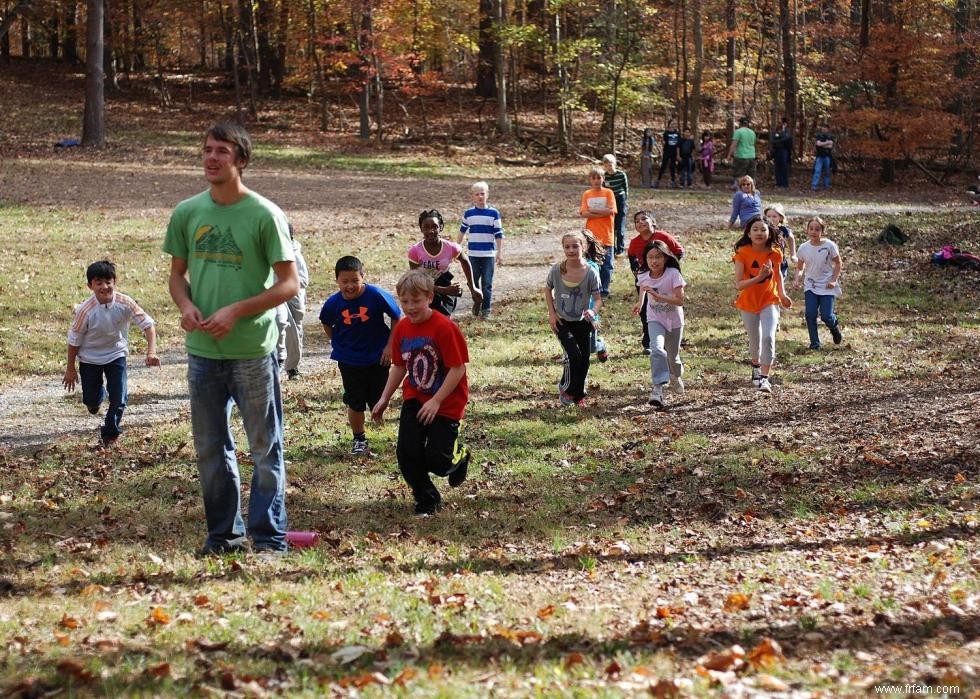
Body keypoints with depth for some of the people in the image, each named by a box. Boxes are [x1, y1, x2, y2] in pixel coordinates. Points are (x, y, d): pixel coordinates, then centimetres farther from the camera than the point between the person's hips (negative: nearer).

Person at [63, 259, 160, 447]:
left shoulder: (125, 303, -23)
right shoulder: (86, 310, -26)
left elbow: (148, 324, -18)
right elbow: (74, 340, -13)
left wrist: (151, 351, -32)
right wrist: (70, 369, -4)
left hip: (116, 354, 1)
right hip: (89, 357, -1)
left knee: (119, 399, -6)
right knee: (91, 401, 6)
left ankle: (110, 434, 19)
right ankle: (98, 394, 45)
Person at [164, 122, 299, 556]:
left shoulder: (265, 215, -9)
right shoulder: (187, 213, 5)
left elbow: (289, 283, -8)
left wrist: (236, 311, -17)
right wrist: (185, 305, -7)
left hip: (253, 350, -5)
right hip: (202, 351, 5)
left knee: (264, 449, 3)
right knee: (210, 450, 13)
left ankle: (269, 537, 11)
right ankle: (223, 533, 25)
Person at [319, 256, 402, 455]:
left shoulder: (376, 295, -21)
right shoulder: (333, 303, -14)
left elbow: (396, 317, -6)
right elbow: (326, 324, 10)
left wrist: (390, 345, -6)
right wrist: (338, 343, 2)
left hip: (378, 358, -1)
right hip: (349, 361, 1)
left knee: (379, 402, 8)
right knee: (355, 403, 7)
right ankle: (359, 439, 26)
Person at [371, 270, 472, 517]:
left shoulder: (445, 328, -20)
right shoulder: (402, 329, -1)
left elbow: (458, 369, -19)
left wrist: (436, 401, -21)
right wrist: (384, 399, 6)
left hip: (446, 403, -5)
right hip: (415, 399, 5)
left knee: (436, 460, -8)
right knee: (407, 453, -9)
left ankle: (459, 455, 29)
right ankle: (427, 499, 14)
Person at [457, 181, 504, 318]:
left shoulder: (494, 213, -2)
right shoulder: (468, 213, 4)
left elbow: (499, 234, -1)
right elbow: (462, 230, 17)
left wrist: (500, 253, -6)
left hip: (489, 254, -2)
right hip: (473, 254, 2)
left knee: (487, 283, -2)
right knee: (473, 281, 6)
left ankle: (486, 309, 4)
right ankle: (477, 303, 24)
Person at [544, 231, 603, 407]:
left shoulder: (590, 273, -15)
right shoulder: (556, 270, -13)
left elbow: (598, 299, -10)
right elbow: (548, 290, 6)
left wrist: (593, 311, -32)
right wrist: (552, 313, -2)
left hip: (582, 322, 2)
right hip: (562, 322, -1)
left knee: (584, 361, 4)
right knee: (574, 355, -18)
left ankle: (578, 395, 25)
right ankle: (565, 389, 5)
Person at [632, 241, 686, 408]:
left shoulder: (673, 274, -23)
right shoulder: (643, 276, -11)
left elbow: (680, 300, -28)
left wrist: (659, 297, -37)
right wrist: (640, 303, 15)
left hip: (674, 320, -1)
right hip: (655, 320, 1)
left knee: (673, 357, 16)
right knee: (657, 349, -27)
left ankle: (676, 376, 52)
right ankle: (657, 388, -32)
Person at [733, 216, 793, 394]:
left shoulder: (775, 253, -8)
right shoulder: (743, 253, -17)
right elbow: (738, 285, -22)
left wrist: (782, 293, 0)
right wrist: (759, 277, -35)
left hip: (770, 301, 0)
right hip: (748, 303, 0)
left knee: (768, 337, -20)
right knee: (755, 341, 15)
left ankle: (765, 378, -16)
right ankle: (756, 365, 47)